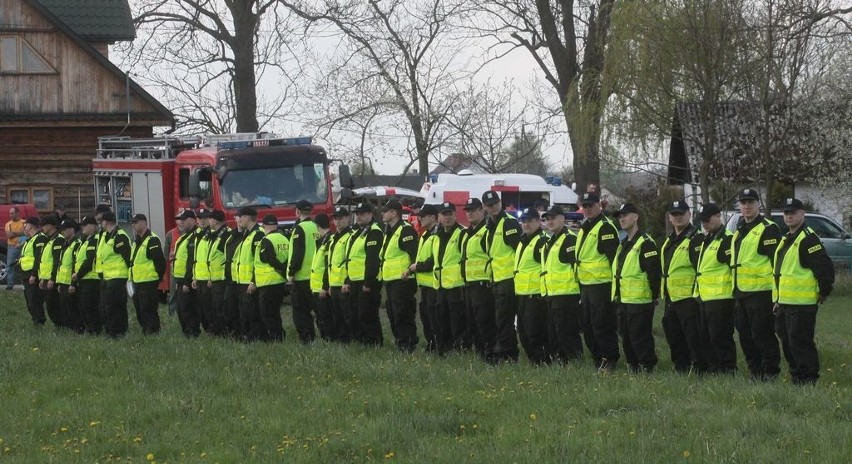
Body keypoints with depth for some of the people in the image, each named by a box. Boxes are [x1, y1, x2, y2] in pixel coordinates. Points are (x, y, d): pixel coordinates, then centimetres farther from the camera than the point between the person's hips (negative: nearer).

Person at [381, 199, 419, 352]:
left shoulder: (405, 230, -12)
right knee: (393, 316, 12)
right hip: (390, 281, 10)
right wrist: (383, 274, 21)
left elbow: (415, 254, -19)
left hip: (402, 281, -10)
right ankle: (400, 343, 18)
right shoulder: (388, 232, 19)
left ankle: (408, 345, -8)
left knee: (403, 315, -11)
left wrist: (409, 271, -25)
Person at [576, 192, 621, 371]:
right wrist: (580, 286, 24)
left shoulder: (605, 228, -12)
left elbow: (614, 257, -17)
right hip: (586, 286, 10)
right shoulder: (584, 228, 18)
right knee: (588, 326, 12)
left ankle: (610, 360, 0)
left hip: (601, 286, -10)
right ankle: (598, 359, 19)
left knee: (602, 325, -8)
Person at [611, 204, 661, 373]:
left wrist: (654, 296, -16)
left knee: (639, 337, -7)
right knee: (626, 337, 13)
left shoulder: (645, 243, -13)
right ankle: (633, 366, 21)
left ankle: (647, 367, 1)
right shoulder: (623, 244, 17)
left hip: (639, 301, -9)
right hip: (623, 301, 9)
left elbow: (654, 272, -17)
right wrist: (616, 295, 22)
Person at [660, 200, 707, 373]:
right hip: (671, 298, 10)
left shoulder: (695, 239, -11)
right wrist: (663, 292, 24)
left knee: (693, 336, -8)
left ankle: (700, 369, -4)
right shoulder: (670, 241, 19)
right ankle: (681, 368, 22)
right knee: (673, 334, 14)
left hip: (689, 298, -10)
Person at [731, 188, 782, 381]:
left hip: (761, 292, -9)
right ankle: (755, 370, 20)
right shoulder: (739, 231, 18)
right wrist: (735, 289, 24)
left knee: (762, 334, -7)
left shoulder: (768, 229, -9)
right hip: (741, 292, 9)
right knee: (745, 334, 11)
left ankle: (770, 371, 2)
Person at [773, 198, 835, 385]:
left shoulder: (808, 239, -13)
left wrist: (824, 292, -9)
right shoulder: (786, 240, 19)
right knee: (787, 343, 12)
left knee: (800, 342, -10)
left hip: (801, 304, -10)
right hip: (785, 304, 10)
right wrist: (777, 300, 23)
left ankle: (809, 380, -4)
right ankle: (796, 378, 20)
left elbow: (825, 266, -18)